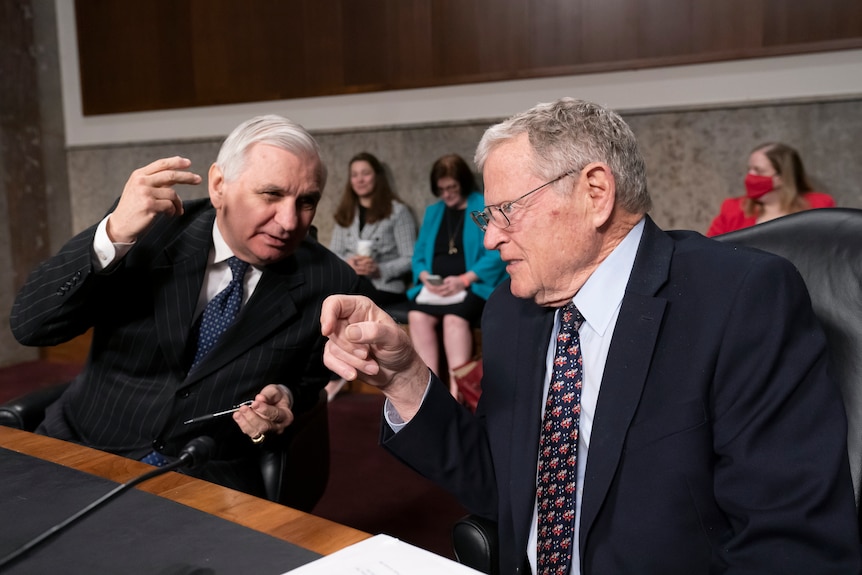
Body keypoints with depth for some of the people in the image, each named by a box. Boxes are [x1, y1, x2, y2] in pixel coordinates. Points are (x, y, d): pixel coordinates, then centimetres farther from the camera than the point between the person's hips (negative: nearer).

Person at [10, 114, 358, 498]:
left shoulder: (329, 283, -5)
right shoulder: (151, 226, -5)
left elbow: (312, 388, 9)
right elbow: (29, 325, -10)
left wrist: (286, 401, -14)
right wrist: (114, 234, -23)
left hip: (212, 484, 0)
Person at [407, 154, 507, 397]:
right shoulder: (433, 212, 21)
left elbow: (496, 254, -8)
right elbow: (419, 254, 17)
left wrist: (463, 279, -17)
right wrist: (425, 277, -5)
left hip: (473, 285, -4)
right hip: (435, 286, 4)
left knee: (454, 318, -34)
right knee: (417, 315, -27)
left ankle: (456, 393, -31)